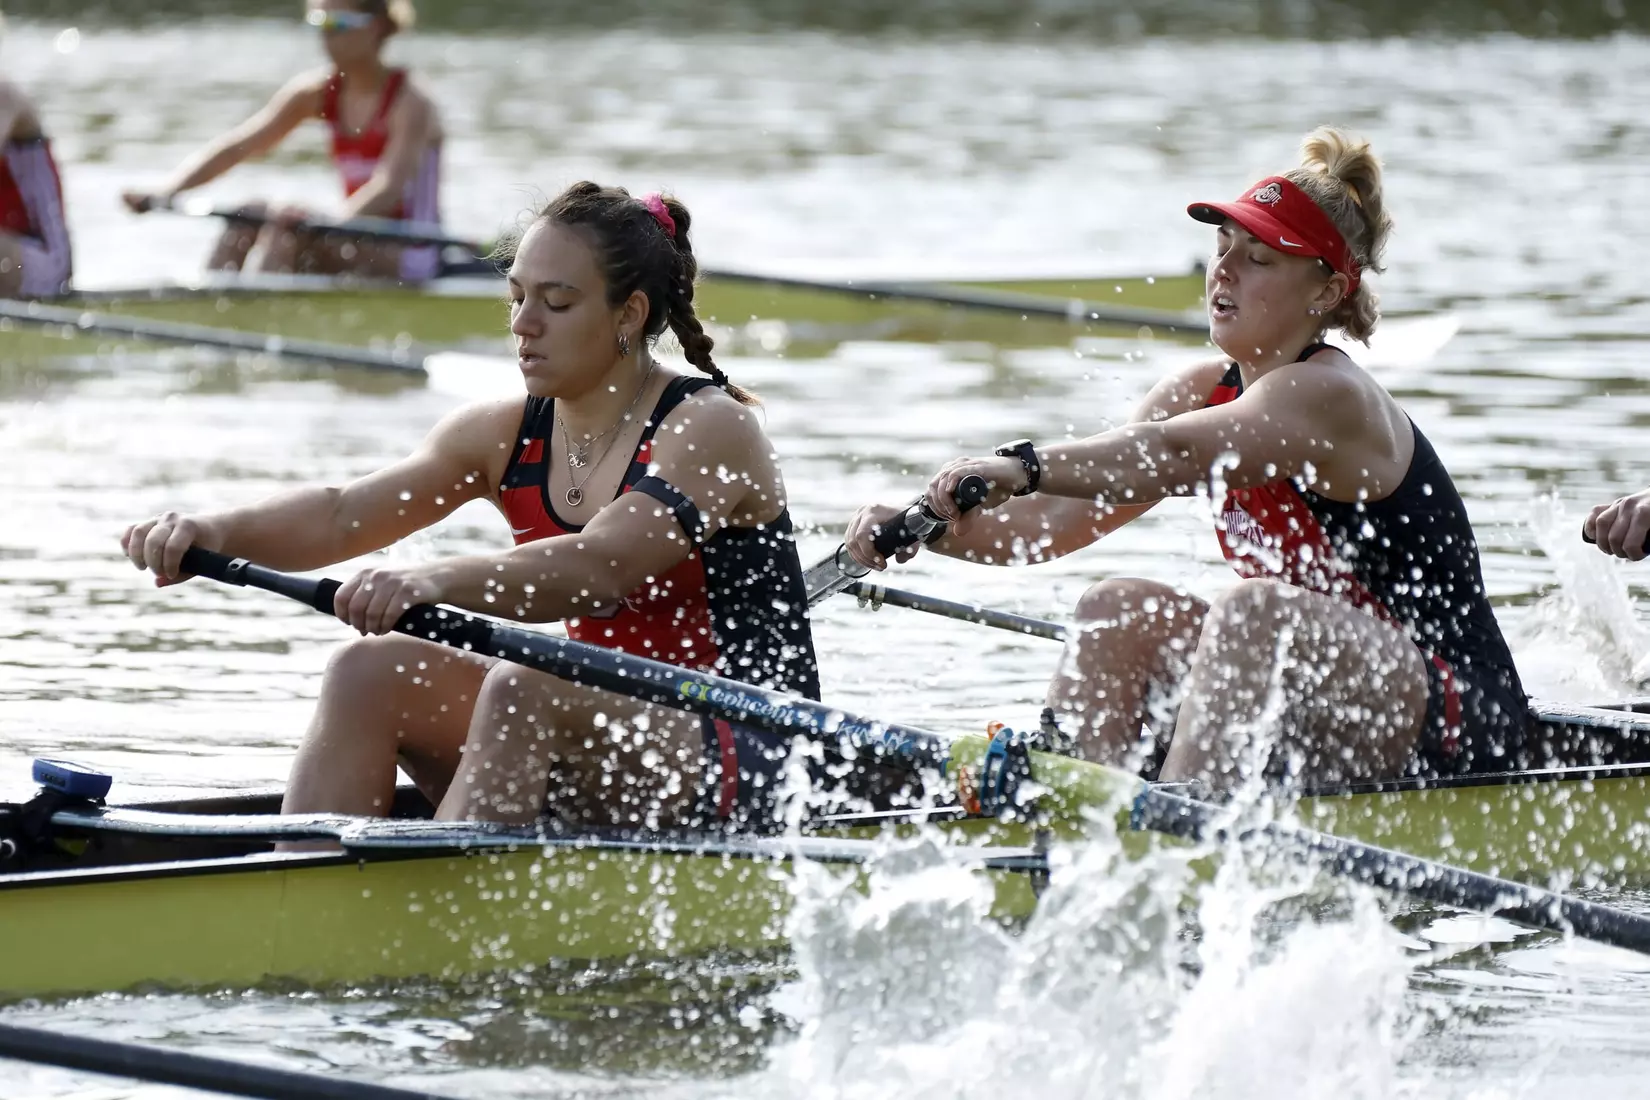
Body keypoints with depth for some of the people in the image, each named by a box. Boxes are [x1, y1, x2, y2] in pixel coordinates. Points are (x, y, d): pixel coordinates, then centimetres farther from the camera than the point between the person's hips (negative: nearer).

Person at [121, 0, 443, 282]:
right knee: (249, 219, -10)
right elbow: (236, 146, -1)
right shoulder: (318, 91, 6)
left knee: (287, 225, -27)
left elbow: (389, 188, -29)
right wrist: (164, 193, -16)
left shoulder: (410, 103, -13)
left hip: (411, 256, -7)